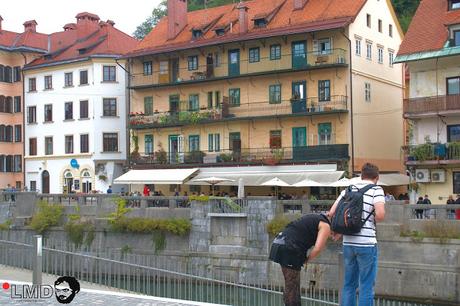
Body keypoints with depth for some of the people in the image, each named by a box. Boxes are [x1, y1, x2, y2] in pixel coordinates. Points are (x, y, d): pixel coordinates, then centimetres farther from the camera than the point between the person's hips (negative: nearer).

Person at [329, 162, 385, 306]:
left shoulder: (348, 190, 10)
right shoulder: (377, 190, -4)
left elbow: (332, 213, 7)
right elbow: (380, 215, -19)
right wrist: (374, 220, 2)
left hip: (348, 243, 5)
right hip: (367, 243, -5)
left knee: (349, 284, 15)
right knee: (366, 286, 3)